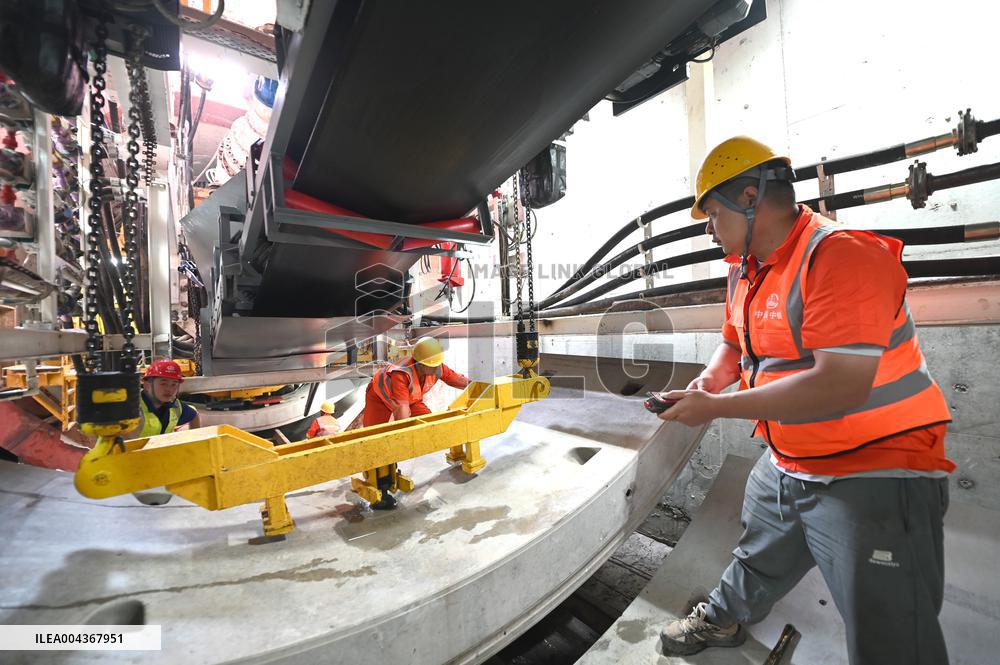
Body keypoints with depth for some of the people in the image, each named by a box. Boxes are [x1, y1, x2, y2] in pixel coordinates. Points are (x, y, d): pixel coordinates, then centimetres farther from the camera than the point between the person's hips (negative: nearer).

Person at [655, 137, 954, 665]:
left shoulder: (840, 256, -24)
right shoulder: (745, 269, 3)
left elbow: (840, 384, -31)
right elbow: (735, 344, 15)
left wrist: (717, 408, -27)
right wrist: (708, 383, -5)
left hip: (875, 473, -8)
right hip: (786, 465, 9)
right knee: (756, 562, 29)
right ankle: (724, 619, 54)